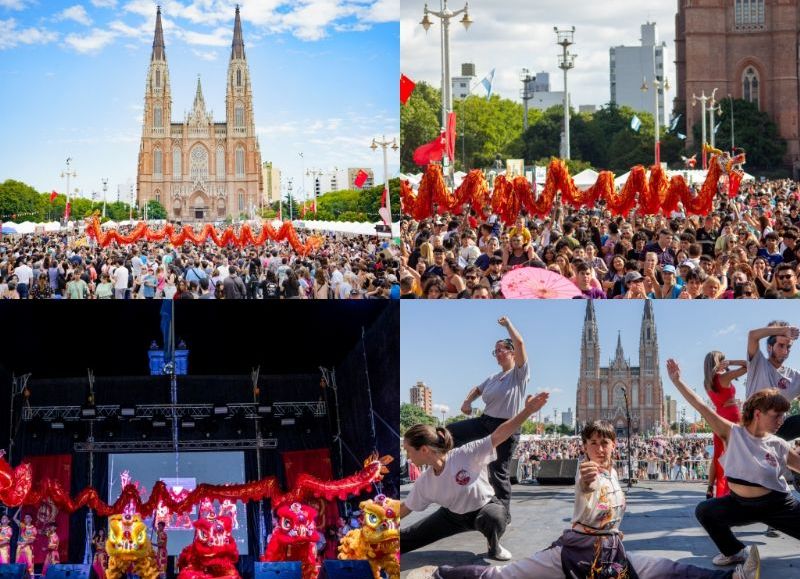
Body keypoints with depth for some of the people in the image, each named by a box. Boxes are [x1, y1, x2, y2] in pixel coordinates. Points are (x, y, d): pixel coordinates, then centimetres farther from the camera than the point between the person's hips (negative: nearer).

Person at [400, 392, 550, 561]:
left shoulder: (466, 455, -33)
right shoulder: (424, 482, -14)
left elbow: (498, 435, -38)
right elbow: (405, 508, 2)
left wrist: (528, 410, -48)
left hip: (485, 507, -5)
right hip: (453, 515, 5)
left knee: (494, 518, -42)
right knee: (405, 538, -3)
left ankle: (494, 545, -10)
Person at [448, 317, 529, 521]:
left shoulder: (519, 373, -7)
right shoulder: (493, 378, 14)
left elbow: (519, 343, -21)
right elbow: (477, 390, 30)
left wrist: (507, 324, -8)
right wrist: (467, 402, 9)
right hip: (485, 421, 7)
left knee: (499, 473, -2)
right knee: (449, 432, 1)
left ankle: (504, 515, 11)